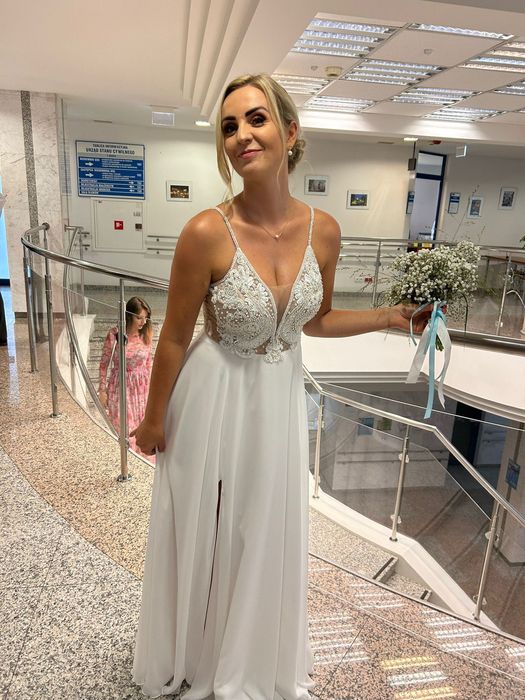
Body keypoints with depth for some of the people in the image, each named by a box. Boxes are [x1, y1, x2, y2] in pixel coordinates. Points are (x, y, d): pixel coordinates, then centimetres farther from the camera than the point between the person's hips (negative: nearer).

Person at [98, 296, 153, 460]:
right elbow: (104, 364, -4)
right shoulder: (114, 335, -14)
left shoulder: (146, 334, -5)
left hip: (142, 387, 3)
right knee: (124, 431, 4)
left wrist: (149, 385, 11)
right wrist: (102, 390, -2)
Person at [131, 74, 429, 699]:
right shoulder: (207, 232, -22)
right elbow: (174, 337, -11)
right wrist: (153, 420, -1)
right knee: (204, 532, 18)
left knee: (267, 531, 22)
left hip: (281, 396, 4)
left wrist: (391, 316, -5)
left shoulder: (323, 230, -9)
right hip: (214, 396, -3)